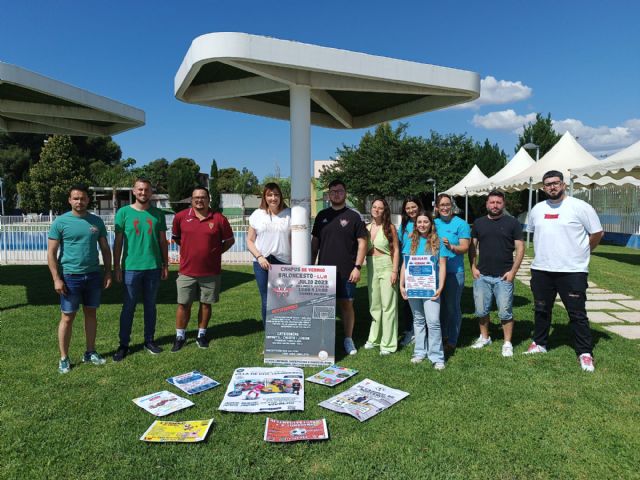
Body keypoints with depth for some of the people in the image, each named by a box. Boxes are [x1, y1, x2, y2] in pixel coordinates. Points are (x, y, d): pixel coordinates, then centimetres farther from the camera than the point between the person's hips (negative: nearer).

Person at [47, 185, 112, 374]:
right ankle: (64, 358, 15)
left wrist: (108, 273, 5)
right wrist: (56, 279, -11)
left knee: (91, 314, 13)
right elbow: (51, 253, -5)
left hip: (94, 275, 3)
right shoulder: (60, 222, -5)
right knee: (67, 318, 4)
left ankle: (90, 352, 25)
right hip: (70, 276, -3)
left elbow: (105, 249, 10)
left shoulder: (97, 221, 5)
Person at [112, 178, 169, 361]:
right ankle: (123, 344, 16)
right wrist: (116, 267, -2)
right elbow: (118, 242, 1)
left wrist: (165, 265, 7)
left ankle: (149, 340, 24)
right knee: (128, 307, 5)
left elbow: (163, 241, 9)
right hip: (131, 268, -2)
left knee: (150, 306, 12)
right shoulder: (123, 213, 0)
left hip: (153, 267, 2)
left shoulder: (158, 214, 5)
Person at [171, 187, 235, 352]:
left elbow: (229, 240, 6)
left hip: (211, 272, 0)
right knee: (183, 304, 6)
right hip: (187, 271, 0)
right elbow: (175, 237, 15)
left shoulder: (219, 219, -4)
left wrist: (216, 251, -2)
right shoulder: (180, 217, -1)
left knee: (206, 304, 10)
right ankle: (180, 336, 21)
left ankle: (202, 334, 26)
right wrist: (188, 248, 7)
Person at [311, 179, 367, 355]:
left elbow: (362, 242, -3)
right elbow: (315, 242, 14)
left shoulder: (353, 217, 0)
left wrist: (357, 267, -10)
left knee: (346, 304, 3)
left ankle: (348, 339, 16)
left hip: (346, 271, -3)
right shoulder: (322, 216, 10)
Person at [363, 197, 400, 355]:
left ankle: (388, 343, 6)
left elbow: (396, 250, -5)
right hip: (371, 267, 5)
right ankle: (374, 338, 27)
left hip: (386, 266, -4)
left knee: (388, 305, -2)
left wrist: (395, 271, -11)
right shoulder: (366, 228, 7)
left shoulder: (389, 227, -4)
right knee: (374, 304, 14)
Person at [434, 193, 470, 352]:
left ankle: (452, 341, 13)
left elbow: (465, 247, -13)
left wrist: (451, 246, -30)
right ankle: (440, 336, 30)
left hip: (454, 272, -5)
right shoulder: (434, 223, 9)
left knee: (452, 307, 2)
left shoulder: (461, 224, -5)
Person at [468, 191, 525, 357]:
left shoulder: (512, 223, -1)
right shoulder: (479, 223, 8)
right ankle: (484, 337, 28)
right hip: (481, 276, 3)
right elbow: (472, 247, 12)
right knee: (481, 310, 10)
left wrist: (513, 271, -9)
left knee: (505, 312, 2)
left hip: (504, 276, -3)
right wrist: (473, 267, 1)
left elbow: (520, 248, -2)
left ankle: (507, 343, 16)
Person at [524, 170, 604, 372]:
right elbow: (531, 231, 23)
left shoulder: (580, 207, -7)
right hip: (541, 270, 5)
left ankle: (585, 353, 12)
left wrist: (580, 253, 4)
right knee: (541, 310, 16)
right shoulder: (537, 209, 8)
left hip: (572, 271, -5)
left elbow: (597, 233, -2)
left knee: (577, 314, 1)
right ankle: (539, 343, 31)